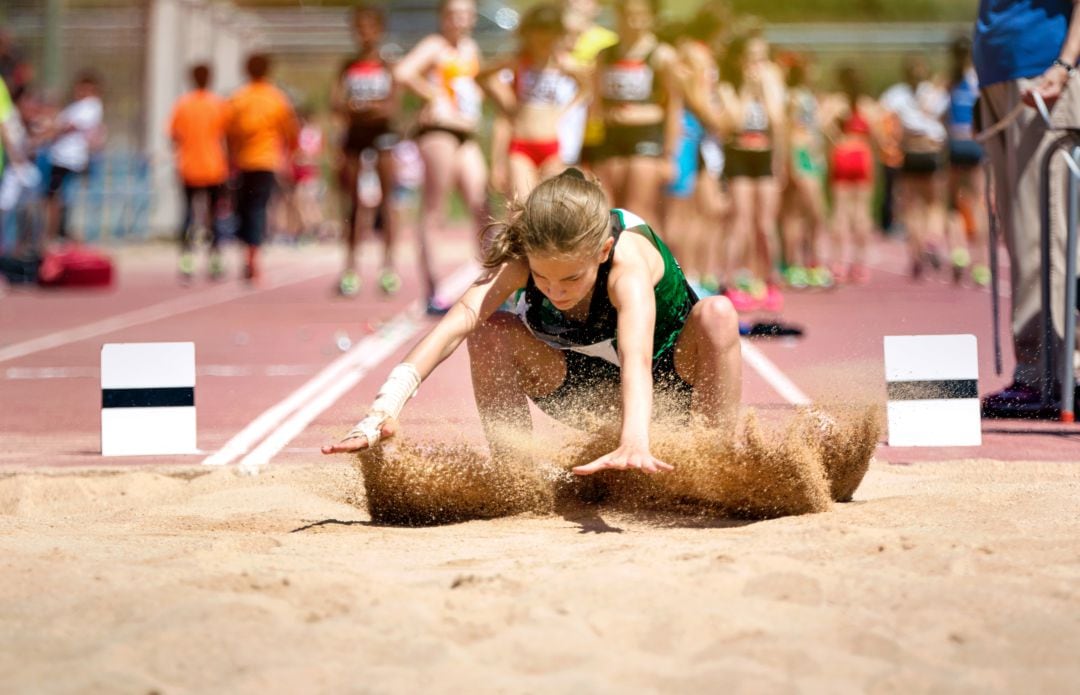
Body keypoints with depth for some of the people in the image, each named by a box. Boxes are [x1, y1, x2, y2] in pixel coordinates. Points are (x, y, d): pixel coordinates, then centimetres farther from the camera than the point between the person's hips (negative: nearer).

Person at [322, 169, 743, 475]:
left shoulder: (628, 258, -38)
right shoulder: (523, 255, -29)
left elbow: (636, 359, -54)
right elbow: (462, 318, -44)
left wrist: (634, 443, -73)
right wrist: (385, 410, -59)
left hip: (670, 376, -3)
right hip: (588, 387, 3)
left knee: (717, 316, -35)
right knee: (488, 332, -25)